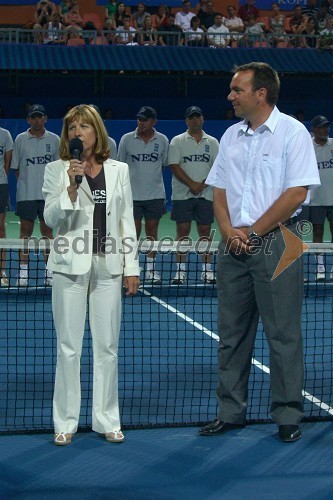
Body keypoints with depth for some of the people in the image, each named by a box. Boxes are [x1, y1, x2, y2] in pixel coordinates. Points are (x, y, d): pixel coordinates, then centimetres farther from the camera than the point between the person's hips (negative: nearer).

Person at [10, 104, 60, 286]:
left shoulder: (54, 139, 5)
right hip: (25, 194, 0)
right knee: (26, 231, 2)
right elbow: (16, 167, 8)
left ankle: (49, 272, 9)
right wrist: (26, 182, -1)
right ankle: (23, 273, 6)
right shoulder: (20, 139, 4)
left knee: (47, 231, 4)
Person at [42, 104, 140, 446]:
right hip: (70, 266, -2)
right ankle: (65, 422, 11)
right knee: (69, 347, 2)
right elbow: (51, 218, -6)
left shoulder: (118, 170, 8)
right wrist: (72, 188, -20)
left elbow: (127, 222, 9)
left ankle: (106, 420, 16)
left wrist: (131, 267, 5)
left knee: (107, 346, 6)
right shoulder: (57, 170, 2)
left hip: (108, 266, 2)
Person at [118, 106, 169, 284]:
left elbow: (164, 165, 13)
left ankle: (151, 269, 13)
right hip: (132, 194, -1)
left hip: (155, 194, 1)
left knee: (152, 230, 5)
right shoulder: (126, 139, 1)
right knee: (133, 231, -1)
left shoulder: (162, 140, 3)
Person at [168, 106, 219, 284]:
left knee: (205, 231, 2)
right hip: (182, 194, -1)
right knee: (183, 231, -2)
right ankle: (181, 270, 1)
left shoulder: (212, 142, 10)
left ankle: (207, 270, 7)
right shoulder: (177, 141, 4)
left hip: (206, 194, 2)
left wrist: (203, 184, -12)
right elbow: (174, 166, -5)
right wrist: (192, 184, -13)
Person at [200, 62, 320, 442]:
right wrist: (228, 230, -5)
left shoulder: (292, 132, -6)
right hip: (233, 247, 6)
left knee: (283, 334, -1)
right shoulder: (231, 136, 13)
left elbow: (296, 193, -12)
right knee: (231, 333, 9)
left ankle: (288, 416, 8)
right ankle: (230, 412, 17)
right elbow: (219, 190, 14)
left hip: (275, 244, -6)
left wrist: (252, 232, -11)